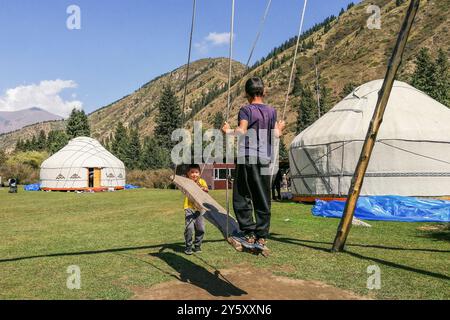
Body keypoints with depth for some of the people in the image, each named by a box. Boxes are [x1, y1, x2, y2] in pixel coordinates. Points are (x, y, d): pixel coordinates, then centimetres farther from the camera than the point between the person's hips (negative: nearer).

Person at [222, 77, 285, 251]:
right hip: (265, 158, 4)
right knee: (263, 200, 8)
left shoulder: (246, 110, -3)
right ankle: (262, 237, 12)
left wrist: (228, 130, -3)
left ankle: (249, 233, 1)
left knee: (242, 198, 4)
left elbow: (242, 131, -18)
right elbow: (276, 134, 4)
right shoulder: (271, 111, 10)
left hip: (247, 158, -4)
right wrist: (280, 128, 25)